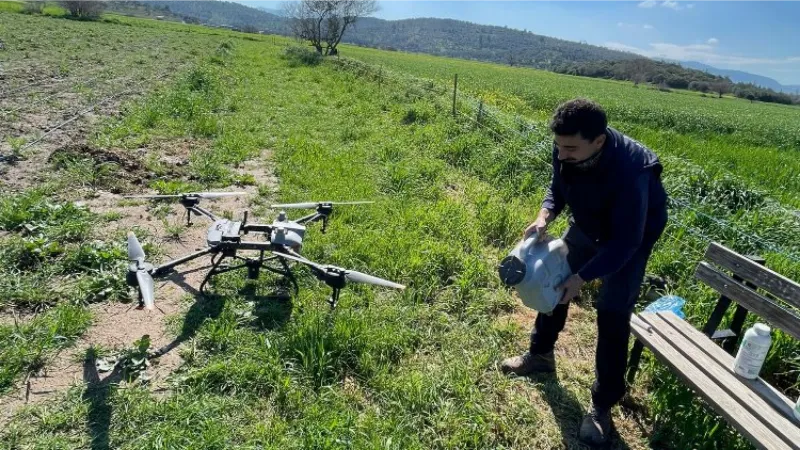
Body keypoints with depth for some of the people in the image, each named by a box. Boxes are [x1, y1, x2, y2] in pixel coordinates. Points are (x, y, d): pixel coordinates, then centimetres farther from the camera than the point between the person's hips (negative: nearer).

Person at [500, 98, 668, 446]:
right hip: (587, 225, 6)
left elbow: (626, 242, -33)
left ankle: (602, 405, 10)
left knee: (612, 315, -8)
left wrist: (583, 277, -38)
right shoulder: (565, 149, -24)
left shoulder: (629, 171, -41)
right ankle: (540, 355, 34)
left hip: (631, 237, -6)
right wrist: (545, 216, -25)